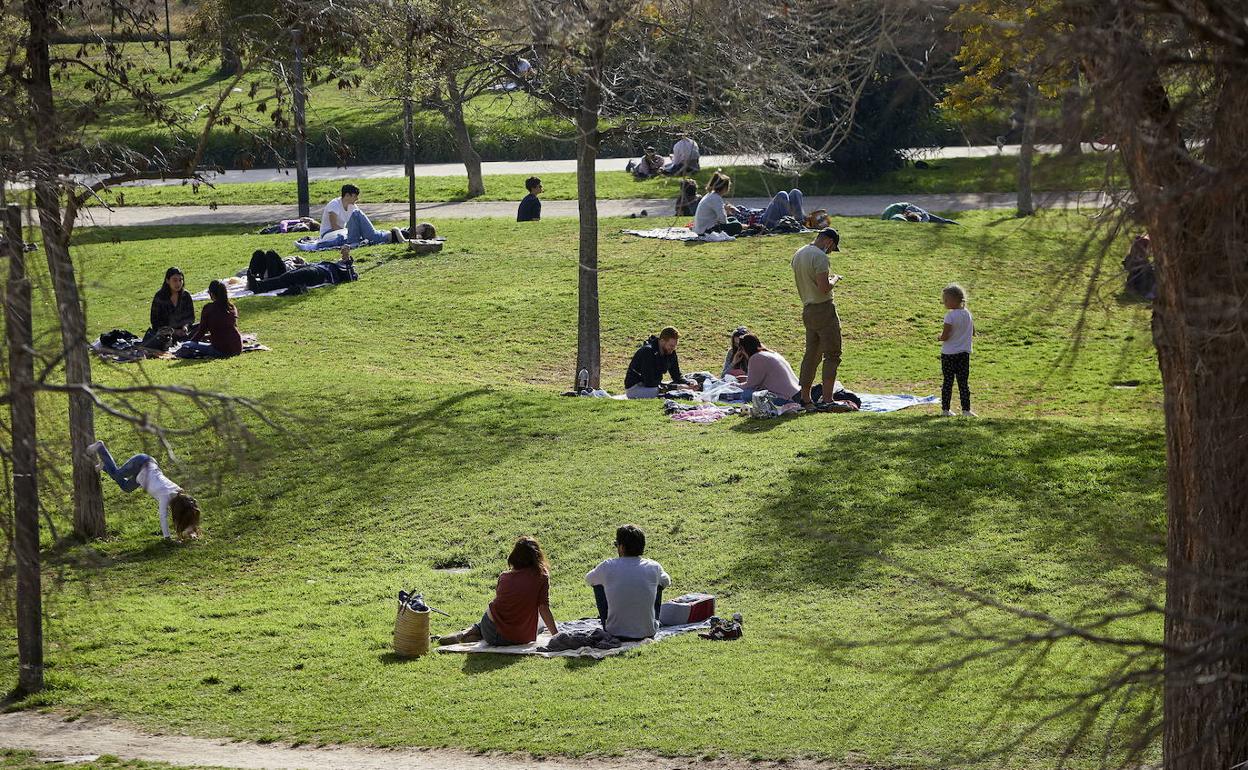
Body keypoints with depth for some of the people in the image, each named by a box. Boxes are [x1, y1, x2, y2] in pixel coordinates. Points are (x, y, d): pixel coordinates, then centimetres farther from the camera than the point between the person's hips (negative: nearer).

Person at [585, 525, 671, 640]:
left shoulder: (607, 567, -11)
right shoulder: (654, 567, -7)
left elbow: (588, 579, 14)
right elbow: (666, 582, 19)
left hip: (615, 634, -1)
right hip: (648, 633, 1)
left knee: (598, 584, 19)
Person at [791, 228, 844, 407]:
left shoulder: (798, 255, 12)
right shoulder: (820, 256, -16)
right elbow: (824, 288, -22)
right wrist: (835, 279, -4)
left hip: (807, 310, 9)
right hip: (824, 309, -9)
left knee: (811, 354, 15)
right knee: (832, 355, -5)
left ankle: (804, 397, 16)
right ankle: (827, 399, -9)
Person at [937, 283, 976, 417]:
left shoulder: (950, 316, -16)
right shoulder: (968, 314, 3)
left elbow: (945, 336, -18)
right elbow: (973, 332, 12)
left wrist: (939, 337, 2)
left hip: (948, 354, -4)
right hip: (964, 353, 5)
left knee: (947, 382, 4)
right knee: (963, 382, 6)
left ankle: (945, 409, 9)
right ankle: (966, 410, 1)